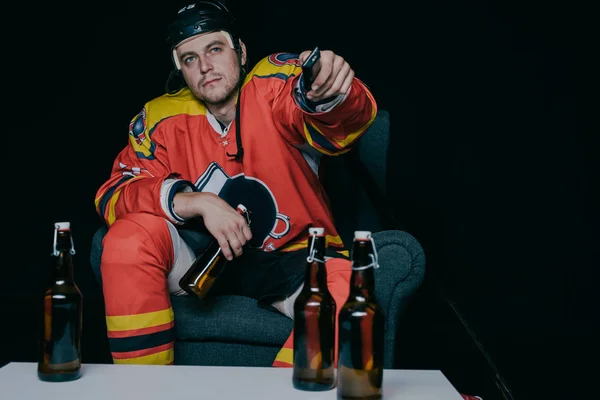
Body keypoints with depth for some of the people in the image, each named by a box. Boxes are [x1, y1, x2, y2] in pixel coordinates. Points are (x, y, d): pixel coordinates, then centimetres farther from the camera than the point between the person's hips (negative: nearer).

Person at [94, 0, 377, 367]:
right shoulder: (162, 118, -2)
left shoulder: (275, 83, -11)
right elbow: (112, 196, -8)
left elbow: (345, 123, -31)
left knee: (344, 295, -34)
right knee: (129, 237, -23)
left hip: (292, 257, -2)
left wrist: (331, 93, -57)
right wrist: (197, 202, -24)